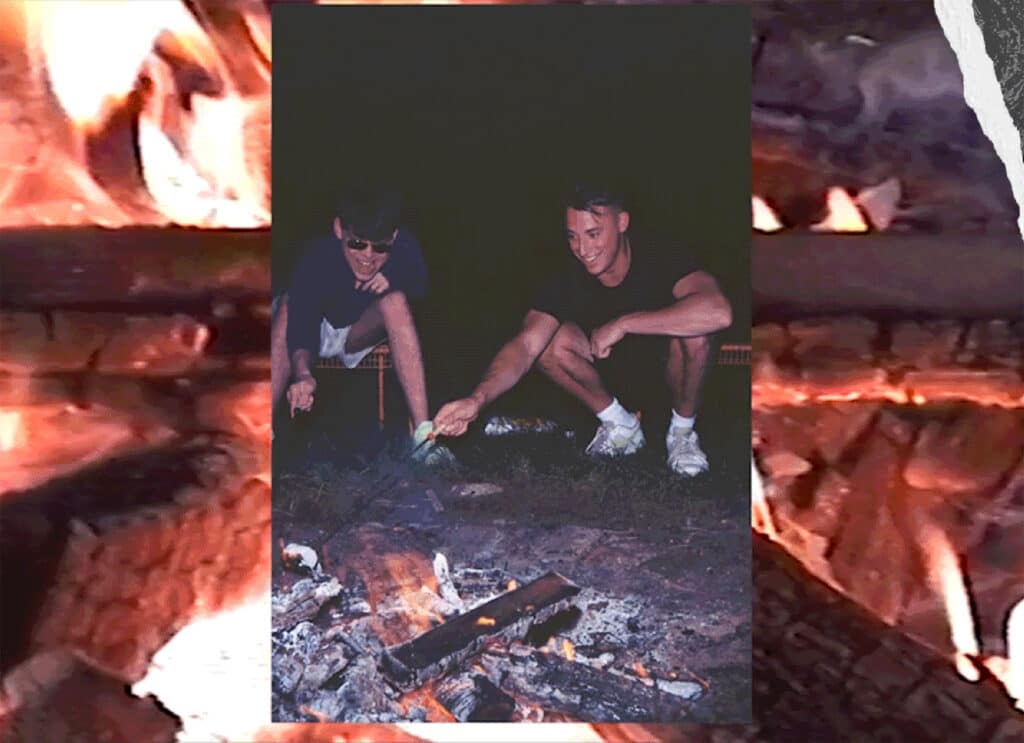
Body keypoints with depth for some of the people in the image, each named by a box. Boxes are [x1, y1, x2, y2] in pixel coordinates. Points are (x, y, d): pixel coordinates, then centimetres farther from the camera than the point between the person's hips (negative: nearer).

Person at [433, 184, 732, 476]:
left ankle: (682, 429, -8)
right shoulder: (567, 282, -21)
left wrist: (621, 324, -45)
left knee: (693, 333, -36)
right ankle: (621, 425, -2)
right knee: (548, 340, -22)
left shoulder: (660, 260, -30)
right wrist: (478, 398, -51)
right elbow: (525, 345, -32)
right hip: (614, 361, 3)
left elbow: (719, 312, -49)